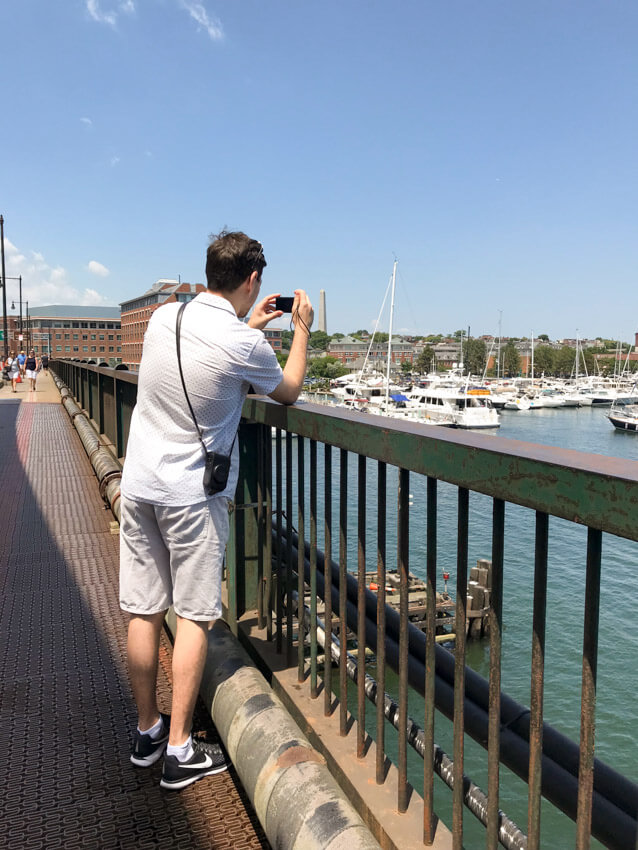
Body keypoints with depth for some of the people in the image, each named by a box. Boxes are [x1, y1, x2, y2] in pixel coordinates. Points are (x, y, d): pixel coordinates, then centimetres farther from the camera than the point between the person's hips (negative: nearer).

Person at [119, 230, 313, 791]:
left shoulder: (163, 318, 3)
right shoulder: (245, 344, -14)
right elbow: (288, 393, 5)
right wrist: (302, 329, 16)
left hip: (139, 486, 6)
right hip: (193, 495, -6)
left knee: (144, 611, 12)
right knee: (194, 616, 5)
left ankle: (147, 732, 28)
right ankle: (179, 750, 13)